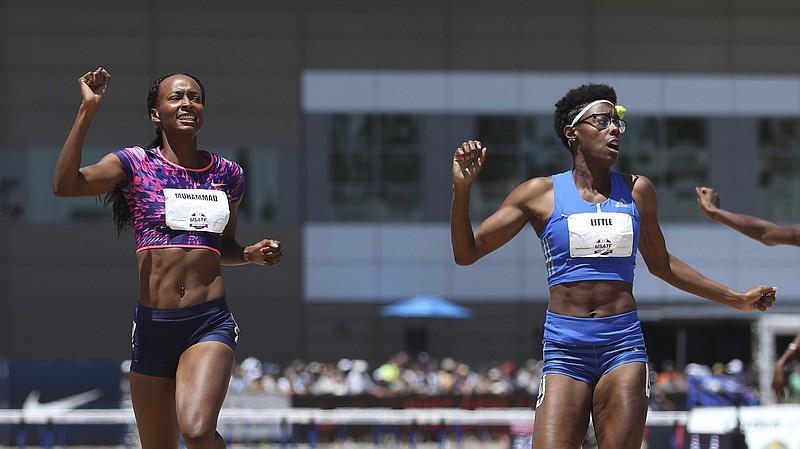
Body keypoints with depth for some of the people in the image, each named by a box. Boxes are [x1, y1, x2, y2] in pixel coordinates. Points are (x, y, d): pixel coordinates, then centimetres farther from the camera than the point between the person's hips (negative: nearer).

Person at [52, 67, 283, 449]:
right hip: (153, 325, 0)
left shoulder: (227, 175, 10)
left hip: (210, 322, 0)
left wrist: (253, 254, 4)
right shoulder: (135, 164, 2)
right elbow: (64, 185, -16)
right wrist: (88, 110, -20)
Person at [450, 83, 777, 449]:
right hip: (565, 348, -2)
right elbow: (466, 252, 4)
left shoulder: (637, 191, 12)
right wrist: (462, 189, -12)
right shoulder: (540, 193, 4)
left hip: (623, 345, 2)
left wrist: (736, 299, 27)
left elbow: (660, 264, 26)